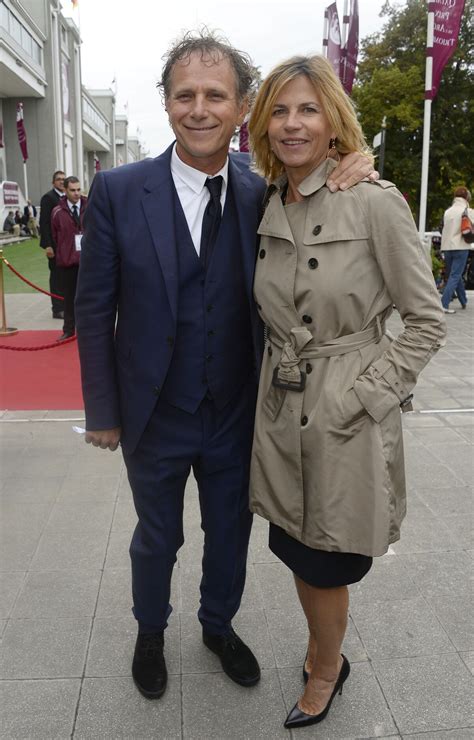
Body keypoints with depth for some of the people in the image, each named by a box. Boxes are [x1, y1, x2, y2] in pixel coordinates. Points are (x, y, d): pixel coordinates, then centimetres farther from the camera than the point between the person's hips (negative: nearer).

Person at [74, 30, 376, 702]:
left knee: (230, 535, 22)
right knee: (157, 538, 21)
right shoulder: (118, 191, -12)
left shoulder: (265, 193, -6)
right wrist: (103, 412, -5)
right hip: (154, 418, -1)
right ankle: (151, 632, 51)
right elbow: (94, 310, -7)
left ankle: (218, 624, 52)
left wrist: (343, 183, -20)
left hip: (236, 418, 2)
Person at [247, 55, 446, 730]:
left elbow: (427, 320, -9)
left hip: (348, 417, -5)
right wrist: (275, 383, 10)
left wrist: (366, 393, -13)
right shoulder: (266, 208, 5)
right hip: (281, 408, 6)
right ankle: (324, 648, 48)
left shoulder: (376, 203, -13)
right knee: (295, 548, 20)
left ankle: (326, 668, 40)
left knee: (325, 563, 10)